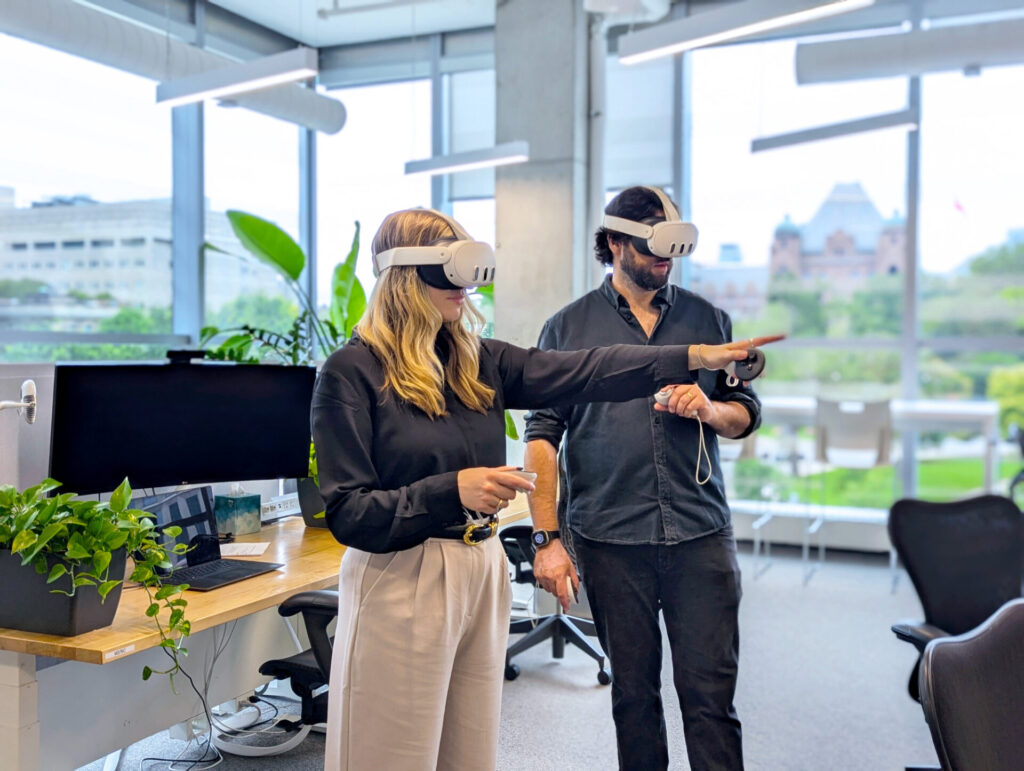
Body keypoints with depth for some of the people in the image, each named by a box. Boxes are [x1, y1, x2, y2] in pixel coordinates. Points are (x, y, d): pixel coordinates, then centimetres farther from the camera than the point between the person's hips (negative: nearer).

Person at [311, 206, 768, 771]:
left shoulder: (478, 362, 8)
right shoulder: (351, 371, -10)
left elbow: (581, 373, -2)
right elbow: (348, 513, -14)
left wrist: (698, 356, -8)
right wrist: (452, 490, -26)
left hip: (483, 575, 6)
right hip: (401, 583, -6)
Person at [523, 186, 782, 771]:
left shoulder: (709, 319, 10)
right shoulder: (569, 327, 4)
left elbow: (747, 413, 14)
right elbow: (543, 435, -1)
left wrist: (709, 409, -10)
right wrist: (547, 538, -8)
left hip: (702, 535, 1)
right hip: (610, 541, -1)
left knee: (711, 695, 1)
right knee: (633, 691, 12)